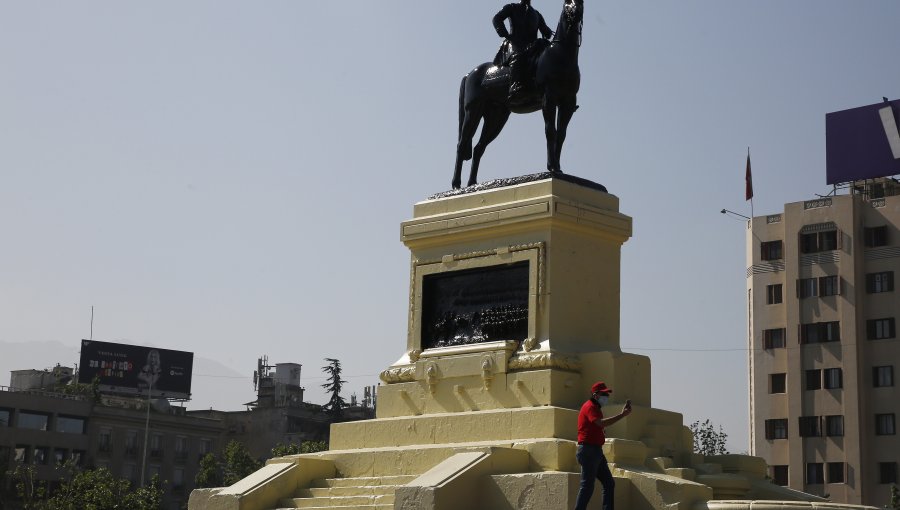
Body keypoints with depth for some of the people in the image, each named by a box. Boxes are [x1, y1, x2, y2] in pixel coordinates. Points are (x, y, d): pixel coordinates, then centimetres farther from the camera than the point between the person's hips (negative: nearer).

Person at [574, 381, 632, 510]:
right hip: (589, 451, -11)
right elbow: (602, 423, -30)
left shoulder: (595, 407, 22)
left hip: (596, 451, 11)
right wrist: (622, 415, -30)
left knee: (609, 483, 11)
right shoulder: (590, 407, -12)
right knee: (587, 486, -9)